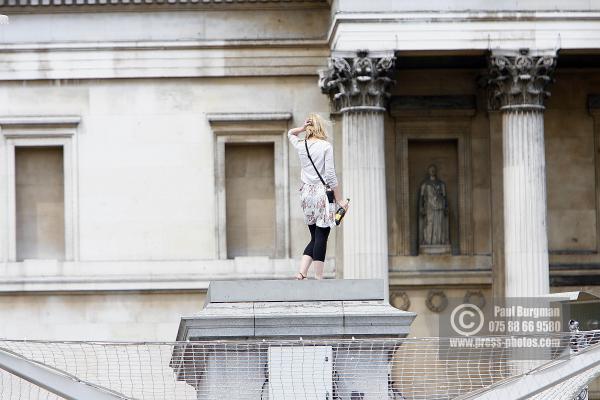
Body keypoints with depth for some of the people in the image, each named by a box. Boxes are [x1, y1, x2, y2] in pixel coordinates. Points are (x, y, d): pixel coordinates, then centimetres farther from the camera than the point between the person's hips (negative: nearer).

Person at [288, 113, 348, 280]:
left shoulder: (301, 145, 7)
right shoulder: (326, 146, -6)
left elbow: (290, 133, 30)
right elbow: (330, 175, -9)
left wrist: (303, 128, 9)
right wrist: (340, 199, -4)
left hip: (306, 193, 5)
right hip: (322, 193, -5)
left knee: (315, 238, 14)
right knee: (321, 238, -3)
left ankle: (301, 273, 2)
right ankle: (319, 277, -3)